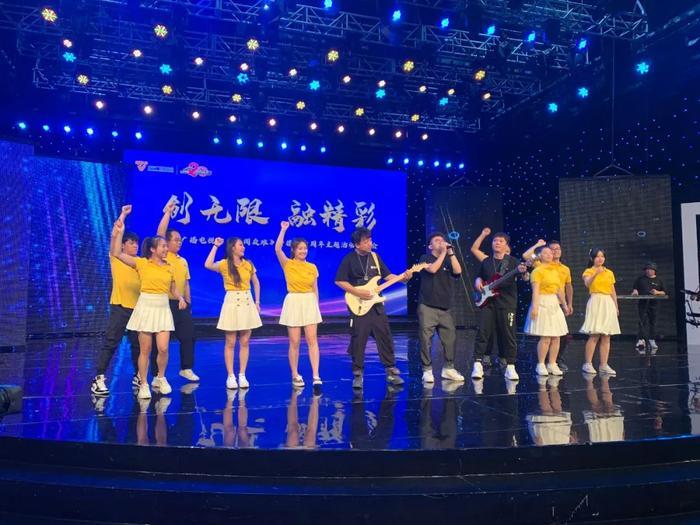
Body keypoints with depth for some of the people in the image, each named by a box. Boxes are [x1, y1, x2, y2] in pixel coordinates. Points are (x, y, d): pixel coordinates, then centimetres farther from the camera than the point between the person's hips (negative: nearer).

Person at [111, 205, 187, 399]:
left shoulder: (169, 267, 8)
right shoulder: (141, 263, -2)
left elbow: (173, 288, 18)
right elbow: (117, 253, -10)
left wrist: (181, 298, -2)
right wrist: (120, 231, -15)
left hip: (163, 308, 3)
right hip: (146, 307, -3)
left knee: (163, 348, -6)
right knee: (145, 349, 2)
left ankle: (160, 378, 20)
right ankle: (144, 384, 17)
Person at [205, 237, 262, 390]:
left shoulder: (248, 264, 6)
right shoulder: (224, 264, -6)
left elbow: (256, 283, 17)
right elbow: (208, 265, -26)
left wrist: (257, 302, 10)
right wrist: (215, 246, -18)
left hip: (247, 303, 4)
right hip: (232, 303, -3)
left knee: (245, 342, 6)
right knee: (230, 343, 2)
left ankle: (242, 375, 14)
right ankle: (231, 376, 10)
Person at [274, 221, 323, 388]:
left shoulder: (312, 267, 8)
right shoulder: (287, 264, 0)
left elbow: (315, 290, 13)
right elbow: (277, 249, -18)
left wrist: (316, 307, 12)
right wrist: (283, 230, -19)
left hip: (309, 303, 2)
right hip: (293, 303, -2)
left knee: (312, 340, -5)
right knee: (294, 342, 1)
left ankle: (316, 376, -6)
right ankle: (295, 375, 14)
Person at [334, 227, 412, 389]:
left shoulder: (375, 256, 10)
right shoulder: (349, 259, -5)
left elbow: (387, 275, 13)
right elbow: (339, 281, -9)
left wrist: (403, 277, -4)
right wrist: (358, 293, -16)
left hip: (376, 304, 5)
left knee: (385, 338, 5)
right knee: (358, 341, 0)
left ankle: (391, 371, 16)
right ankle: (358, 374, 11)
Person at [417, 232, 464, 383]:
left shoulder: (448, 261, 16)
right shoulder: (425, 258, 4)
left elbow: (458, 271, -4)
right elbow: (432, 269, -16)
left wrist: (450, 252, -7)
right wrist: (443, 253, -11)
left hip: (445, 308, 5)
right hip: (427, 307, -4)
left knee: (450, 339, 4)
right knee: (426, 340, -5)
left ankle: (448, 368, 17)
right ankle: (427, 370, 3)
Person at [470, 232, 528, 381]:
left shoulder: (513, 261, 3)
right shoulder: (486, 262, 13)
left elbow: (525, 278, -9)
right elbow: (479, 276, 26)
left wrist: (523, 272, -31)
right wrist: (478, 281, 4)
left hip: (507, 303, -2)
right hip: (488, 302, 2)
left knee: (508, 335, 2)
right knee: (482, 333, -5)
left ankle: (510, 367, 11)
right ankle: (478, 364, -2)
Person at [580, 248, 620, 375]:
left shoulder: (609, 273, 14)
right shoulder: (588, 271, 0)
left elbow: (613, 291, 17)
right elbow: (587, 283, -22)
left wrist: (616, 307, 14)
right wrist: (596, 274, -39)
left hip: (608, 303, 5)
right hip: (595, 302, -5)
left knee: (606, 336, 3)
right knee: (594, 335, -10)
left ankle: (604, 365, 7)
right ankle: (588, 364, -4)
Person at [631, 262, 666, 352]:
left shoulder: (658, 280, 11)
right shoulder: (640, 279, 12)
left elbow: (664, 292, 10)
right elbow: (635, 287, 16)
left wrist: (657, 292, -9)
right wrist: (635, 291, -6)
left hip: (653, 304, 1)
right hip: (642, 303, -1)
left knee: (652, 322, 5)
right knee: (643, 321, -11)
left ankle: (652, 341, 14)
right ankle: (641, 340, -18)